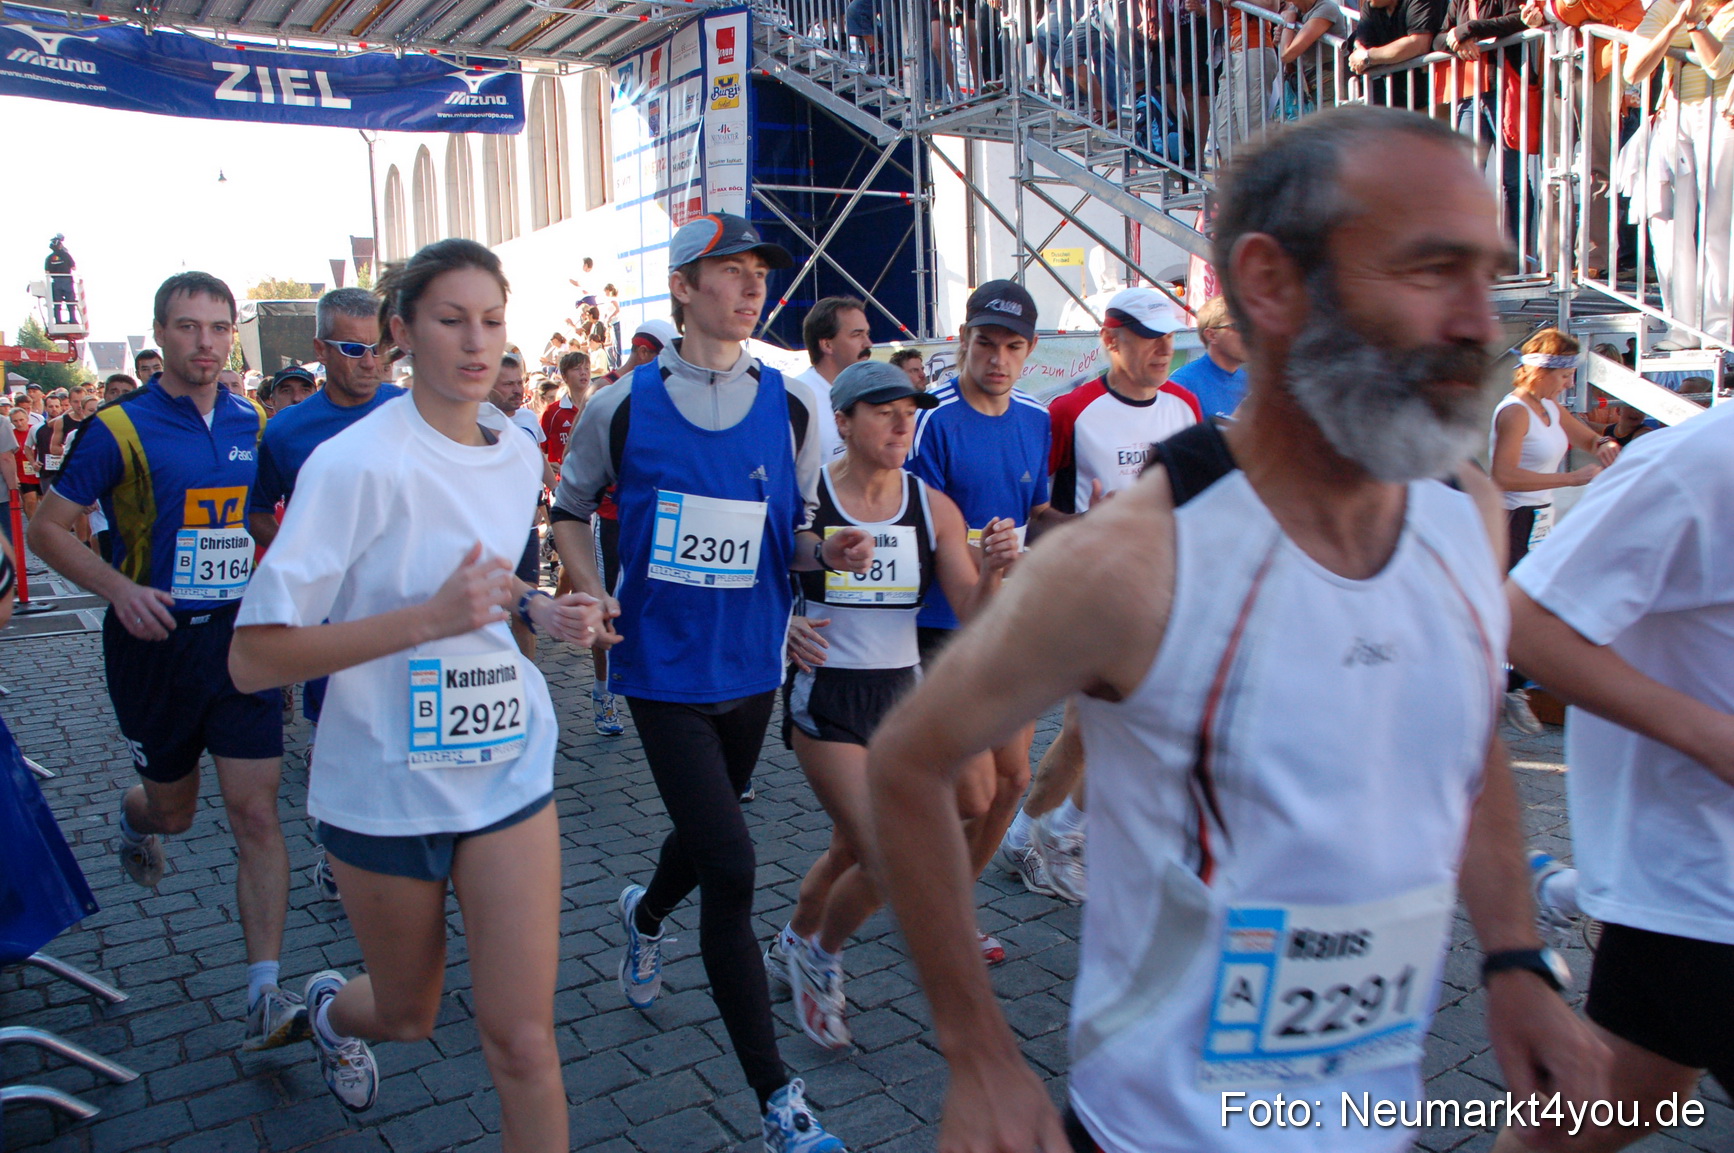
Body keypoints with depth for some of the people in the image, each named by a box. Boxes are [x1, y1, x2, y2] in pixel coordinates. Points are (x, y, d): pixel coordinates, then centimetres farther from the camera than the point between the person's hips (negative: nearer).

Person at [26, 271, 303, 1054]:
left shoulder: (252, 424, 4)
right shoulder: (119, 428, -8)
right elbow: (48, 528, -5)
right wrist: (119, 588, -21)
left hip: (240, 637, 2)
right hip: (156, 640, -2)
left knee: (256, 814, -5)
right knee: (173, 807, 14)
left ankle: (265, 998, -1)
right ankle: (132, 820, 54)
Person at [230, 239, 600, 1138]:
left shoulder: (520, 455, 2)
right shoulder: (356, 464, -18)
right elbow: (253, 658, -21)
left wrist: (538, 609, 0)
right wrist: (429, 616, -31)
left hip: (509, 769, 4)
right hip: (386, 789, -3)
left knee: (522, 1038, -1)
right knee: (409, 1017, 20)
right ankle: (332, 1006, 57)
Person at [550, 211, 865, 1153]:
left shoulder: (790, 407, 0)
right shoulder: (622, 406, -6)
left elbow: (793, 538, 9)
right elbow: (569, 511, 9)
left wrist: (830, 552, -13)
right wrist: (594, 592, -7)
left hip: (750, 665, 4)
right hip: (663, 665, -4)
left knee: (708, 839, 21)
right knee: (730, 866, -9)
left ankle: (644, 915, 59)